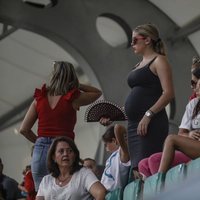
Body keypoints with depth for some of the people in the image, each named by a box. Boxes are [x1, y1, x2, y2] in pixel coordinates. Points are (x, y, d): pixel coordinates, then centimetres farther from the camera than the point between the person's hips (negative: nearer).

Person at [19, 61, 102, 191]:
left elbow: (24, 129, 8)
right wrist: (73, 84, 17)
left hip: (40, 150, 3)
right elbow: (97, 92, 19)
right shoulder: (73, 99, 0)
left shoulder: (40, 98, 7)